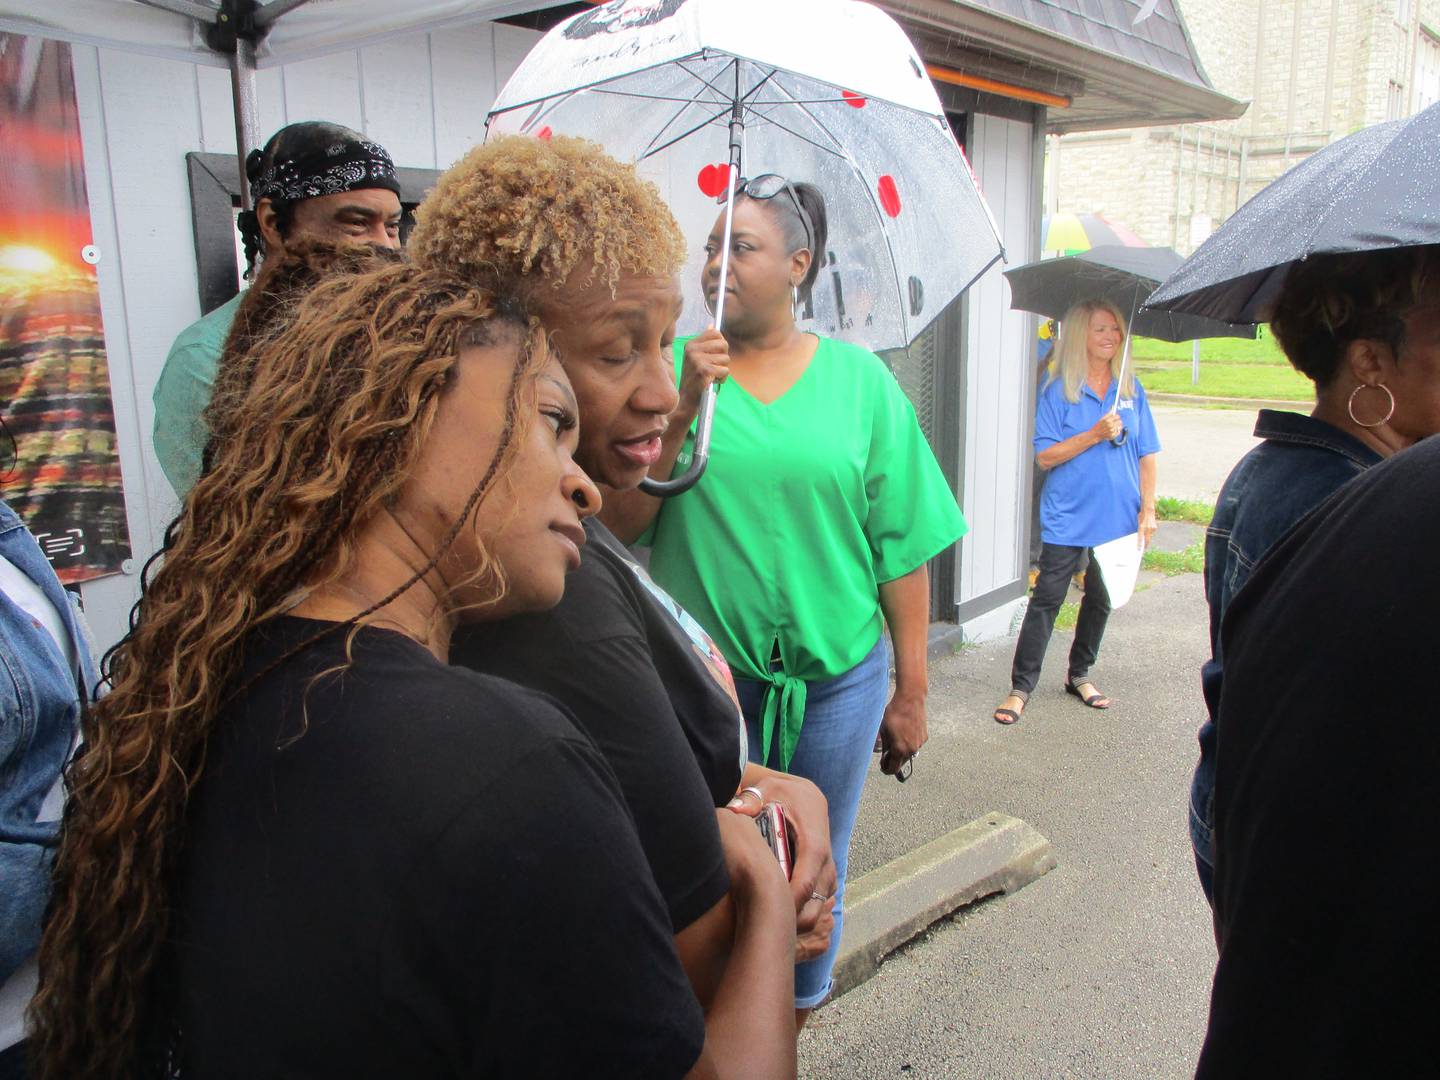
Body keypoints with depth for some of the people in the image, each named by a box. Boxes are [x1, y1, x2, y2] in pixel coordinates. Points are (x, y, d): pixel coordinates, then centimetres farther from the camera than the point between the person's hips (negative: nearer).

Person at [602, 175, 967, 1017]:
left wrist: (911, 690, 2)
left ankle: (798, 1014, 42)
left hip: (836, 677, 1)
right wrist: (683, 407, -18)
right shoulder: (672, 367, -1)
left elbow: (902, 549, 1)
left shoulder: (861, 379, 0)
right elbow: (622, 522, -8)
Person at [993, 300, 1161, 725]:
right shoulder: (1058, 391, -4)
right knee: (1046, 600, -4)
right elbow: (1045, 456, -9)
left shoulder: (1131, 388, 6)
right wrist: (1095, 435, -18)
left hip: (1117, 516, 4)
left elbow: (1146, 455, 9)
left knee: (1100, 599, 15)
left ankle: (1079, 675, 32)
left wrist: (1148, 507, 2)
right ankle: (1021, 686, 2)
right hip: (1068, 517, -4)